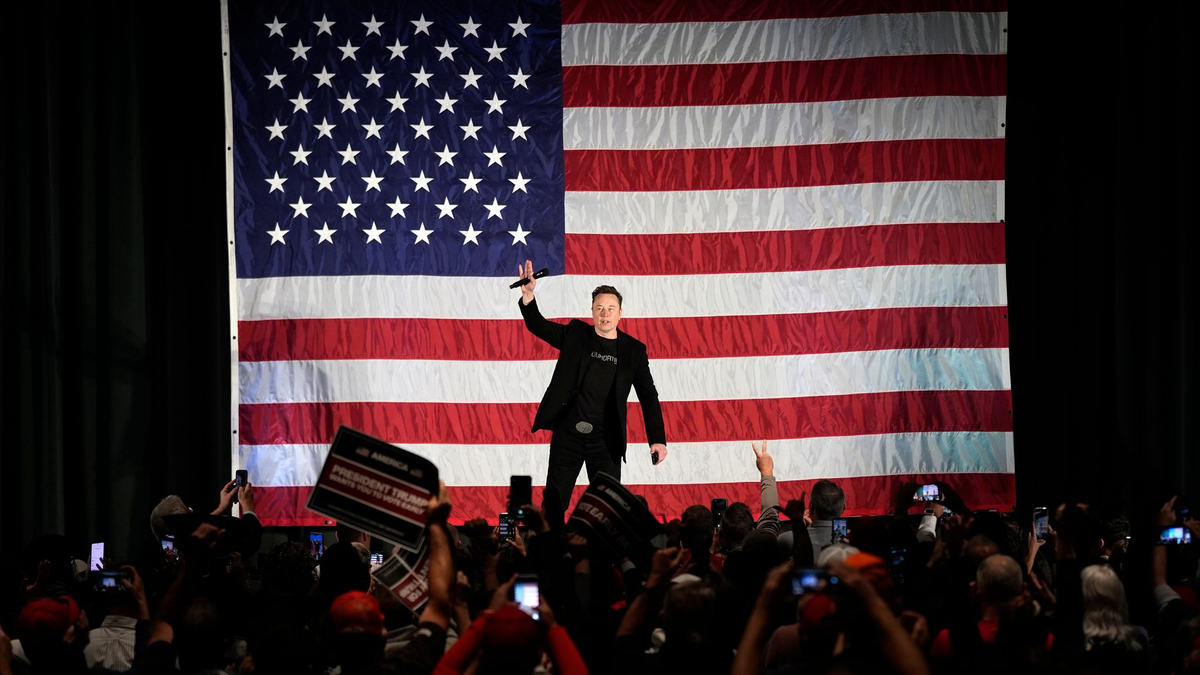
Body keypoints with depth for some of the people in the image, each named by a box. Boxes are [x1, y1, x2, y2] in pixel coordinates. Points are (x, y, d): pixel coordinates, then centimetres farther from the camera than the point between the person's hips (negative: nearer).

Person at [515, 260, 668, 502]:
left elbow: (649, 397, 2)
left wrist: (657, 440, -7)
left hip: (605, 439, 0)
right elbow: (537, 325, 0)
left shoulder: (634, 350, 3)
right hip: (568, 435, 0)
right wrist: (528, 294, -19)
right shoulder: (575, 334, 5)